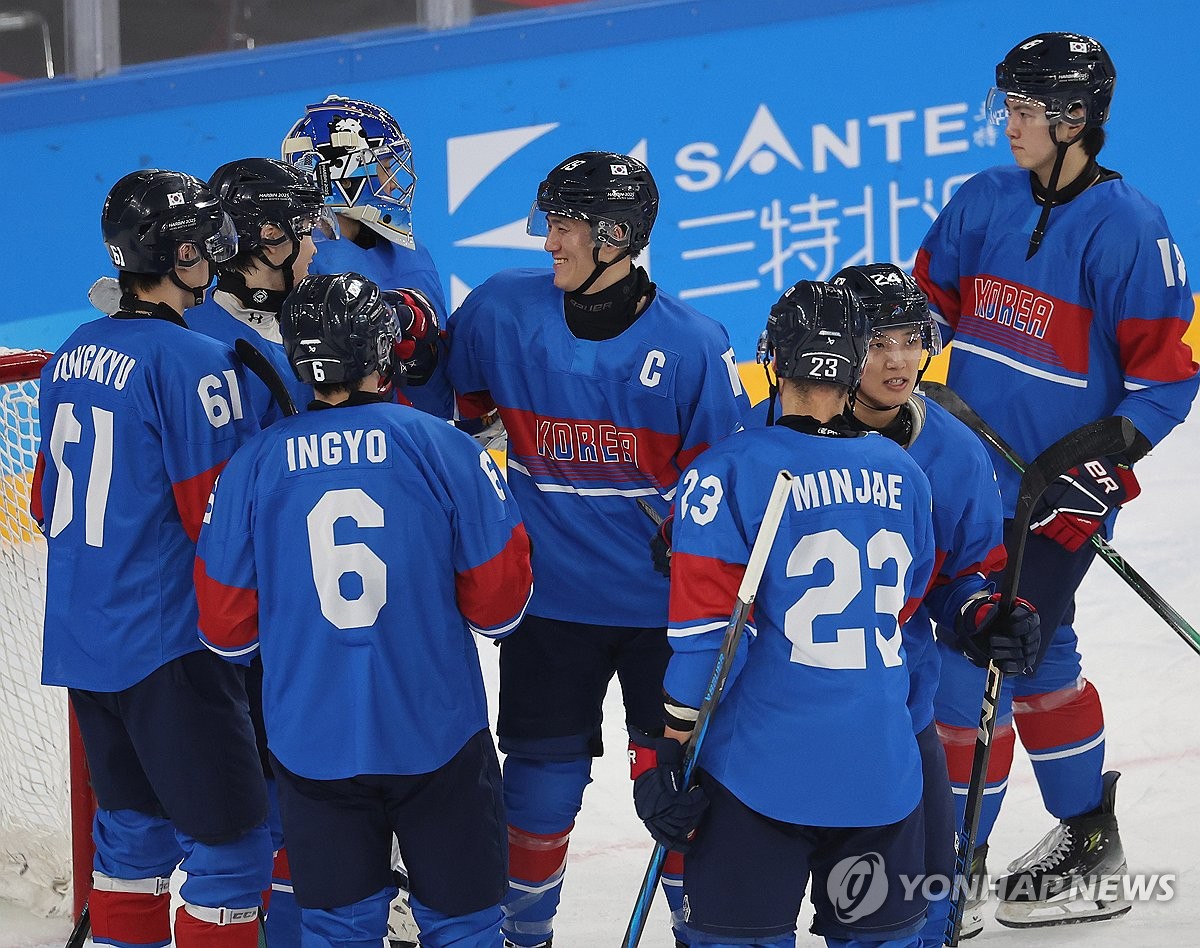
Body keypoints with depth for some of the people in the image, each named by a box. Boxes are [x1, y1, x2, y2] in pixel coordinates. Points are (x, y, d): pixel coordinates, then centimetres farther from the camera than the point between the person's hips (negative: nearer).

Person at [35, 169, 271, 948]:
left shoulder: (72, 357, 8)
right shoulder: (193, 362, -17)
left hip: (83, 642, 8)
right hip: (170, 646, -8)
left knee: (135, 827, 19)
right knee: (230, 838, -2)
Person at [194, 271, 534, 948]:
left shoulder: (254, 465, -5)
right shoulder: (443, 448, -10)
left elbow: (227, 628, 2)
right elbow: (499, 602, -6)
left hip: (312, 740, 2)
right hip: (437, 738, -2)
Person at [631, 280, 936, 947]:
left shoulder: (729, 472, -9)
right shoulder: (904, 475, 7)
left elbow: (706, 629, -13)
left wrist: (667, 751, -7)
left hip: (764, 766, -4)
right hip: (884, 772, 5)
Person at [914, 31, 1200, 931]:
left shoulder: (1128, 229, -15)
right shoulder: (984, 204, 3)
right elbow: (928, 305, 16)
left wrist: (1101, 466, -20)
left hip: (1057, 493, -7)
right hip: (967, 475, 7)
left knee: (977, 668, -9)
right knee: (1038, 656, 19)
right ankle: (1088, 843, 36)